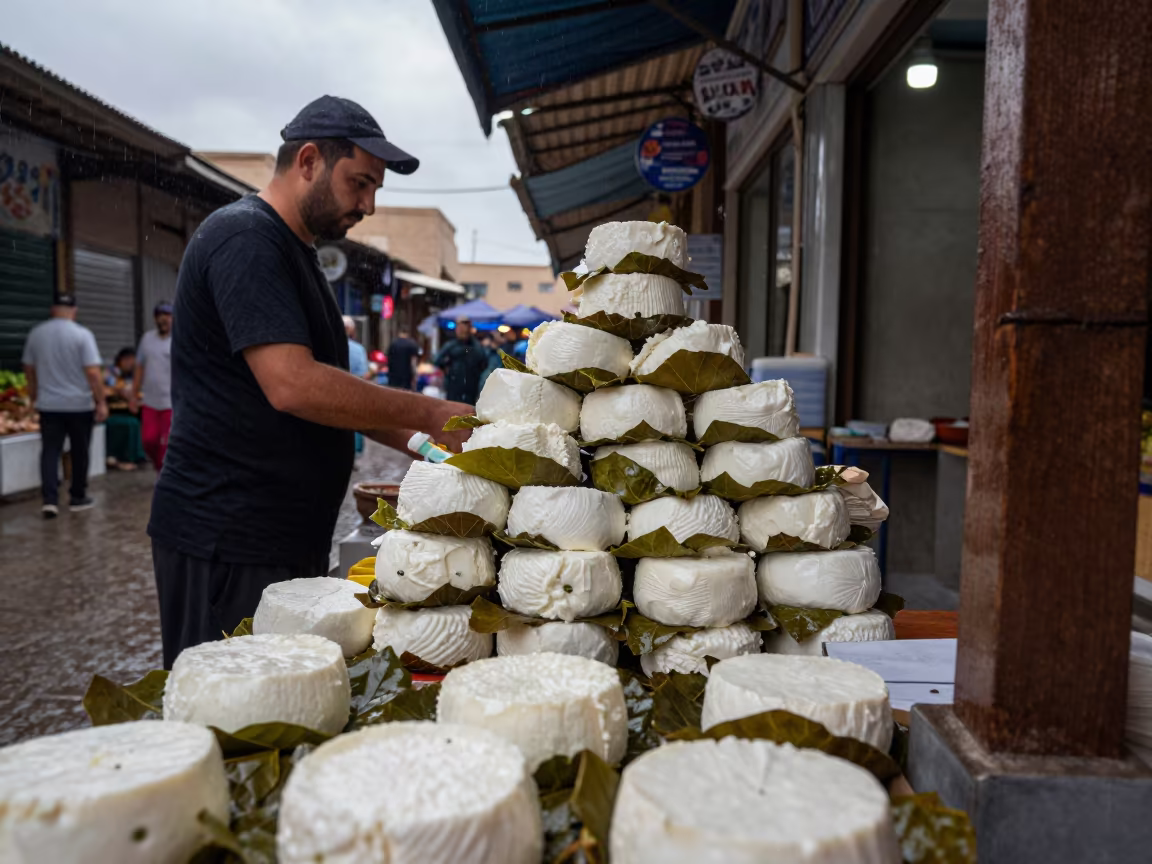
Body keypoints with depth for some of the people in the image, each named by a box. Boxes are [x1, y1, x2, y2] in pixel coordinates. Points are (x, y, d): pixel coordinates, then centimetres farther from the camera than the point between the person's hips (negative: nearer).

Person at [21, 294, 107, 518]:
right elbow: (93, 373, -16)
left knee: (50, 451, 6)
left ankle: (50, 500, -4)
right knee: (80, 452, 10)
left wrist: (34, 394, 27)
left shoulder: (36, 333, 3)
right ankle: (77, 498, 19)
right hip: (79, 404, -3)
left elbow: (29, 369, 12)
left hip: (48, 404, 3)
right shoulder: (82, 334, -11)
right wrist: (101, 402, -10)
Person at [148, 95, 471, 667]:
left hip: (289, 534, 10)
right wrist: (431, 415, -17)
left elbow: (329, 393, 20)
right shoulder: (246, 238, -14)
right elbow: (293, 385, -25)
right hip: (227, 539, -9)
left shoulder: (293, 252, 18)